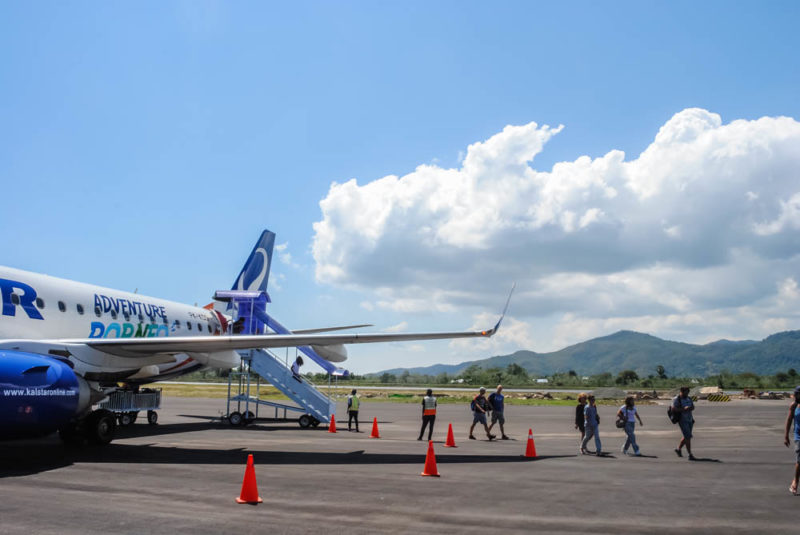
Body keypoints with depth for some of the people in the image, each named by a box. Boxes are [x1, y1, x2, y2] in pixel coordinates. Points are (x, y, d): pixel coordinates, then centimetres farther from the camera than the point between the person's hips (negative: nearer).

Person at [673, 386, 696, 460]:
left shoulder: (688, 398, 10)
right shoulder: (676, 399, -12)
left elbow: (693, 407, 5)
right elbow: (673, 409, -21)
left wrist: (689, 408, -17)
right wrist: (683, 409, -26)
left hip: (690, 420, 7)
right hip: (682, 420, -7)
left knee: (687, 437, 14)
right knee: (688, 437, -12)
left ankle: (678, 449, 34)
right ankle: (690, 455, -8)